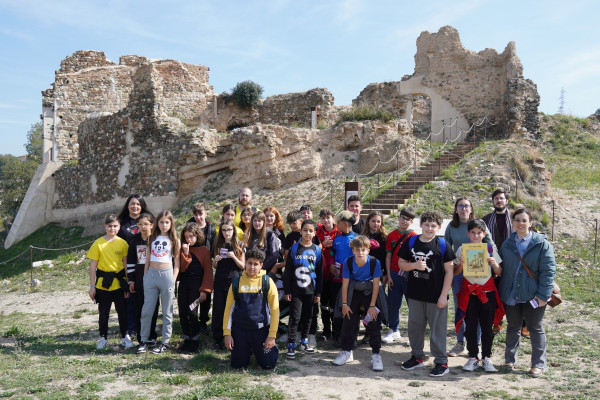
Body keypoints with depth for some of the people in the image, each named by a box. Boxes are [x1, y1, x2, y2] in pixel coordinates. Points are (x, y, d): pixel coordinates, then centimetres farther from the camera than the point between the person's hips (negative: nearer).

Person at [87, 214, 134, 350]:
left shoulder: (122, 243, 1)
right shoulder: (98, 243, -3)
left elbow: (126, 264, 4)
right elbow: (93, 265, -1)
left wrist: (127, 283, 1)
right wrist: (92, 286, -3)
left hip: (119, 282, 1)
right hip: (103, 283, -1)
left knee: (122, 311, 7)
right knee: (103, 312, 9)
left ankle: (125, 336, 21)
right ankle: (103, 338, 24)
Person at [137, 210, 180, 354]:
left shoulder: (175, 241, 5)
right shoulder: (152, 238, 13)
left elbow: (176, 263, 3)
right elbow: (148, 259, 15)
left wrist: (173, 280, -5)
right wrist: (145, 276, 9)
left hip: (167, 274, -3)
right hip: (151, 274, 3)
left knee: (167, 311, 3)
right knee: (146, 310, 3)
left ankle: (166, 342, 12)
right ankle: (144, 340, 16)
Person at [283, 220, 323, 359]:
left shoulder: (317, 250, 4)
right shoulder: (294, 248, -3)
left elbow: (319, 273, 8)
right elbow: (287, 271, -1)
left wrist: (318, 292, 5)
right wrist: (287, 290, -5)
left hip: (310, 290, 3)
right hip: (296, 289, -3)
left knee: (307, 316, 12)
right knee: (295, 317, -4)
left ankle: (304, 341, 27)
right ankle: (291, 345, 4)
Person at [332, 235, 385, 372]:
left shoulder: (375, 262, -24)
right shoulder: (348, 262, -20)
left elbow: (376, 285, -17)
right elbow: (345, 284, -10)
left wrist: (372, 306, -14)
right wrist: (344, 304, -6)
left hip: (370, 292, -2)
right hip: (353, 292, 2)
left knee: (374, 323, -7)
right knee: (348, 322, 6)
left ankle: (375, 355, 6)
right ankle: (346, 352, 22)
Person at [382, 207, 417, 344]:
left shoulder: (414, 236, -3)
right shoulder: (391, 236, 6)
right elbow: (388, 256, 7)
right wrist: (389, 276, 2)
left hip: (409, 275, -3)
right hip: (394, 275, 3)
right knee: (393, 303, 9)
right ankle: (394, 331, 23)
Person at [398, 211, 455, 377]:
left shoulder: (443, 245, -5)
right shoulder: (410, 242, 3)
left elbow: (449, 270, -4)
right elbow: (401, 263, 7)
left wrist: (444, 295, -9)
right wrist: (415, 265, -14)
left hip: (436, 296, -3)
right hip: (415, 295, 4)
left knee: (438, 329, 5)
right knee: (414, 326, 14)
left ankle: (441, 362, 19)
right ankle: (417, 357, 32)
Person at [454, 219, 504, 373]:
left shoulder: (490, 249, 3)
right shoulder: (462, 249, 2)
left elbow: (499, 273, 6)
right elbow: (456, 273, 5)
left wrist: (494, 264, -13)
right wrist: (461, 264, -14)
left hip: (487, 292, 0)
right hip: (468, 292, 0)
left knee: (487, 326, 4)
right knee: (470, 326, 4)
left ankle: (486, 358, 18)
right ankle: (473, 357, 16)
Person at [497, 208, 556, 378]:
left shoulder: (542, 244, -5)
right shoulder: (507, 244, 8)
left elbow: (548, 271, -9)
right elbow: (502, 269, 13)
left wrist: (543, 295, -16)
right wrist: (501, 291, 7)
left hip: (533, 295, -4)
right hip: (511, 295, 4)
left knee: (535, 328, 7)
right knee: (513, 328, 14)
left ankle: (539, 364, 19)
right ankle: (510, 360, 28)